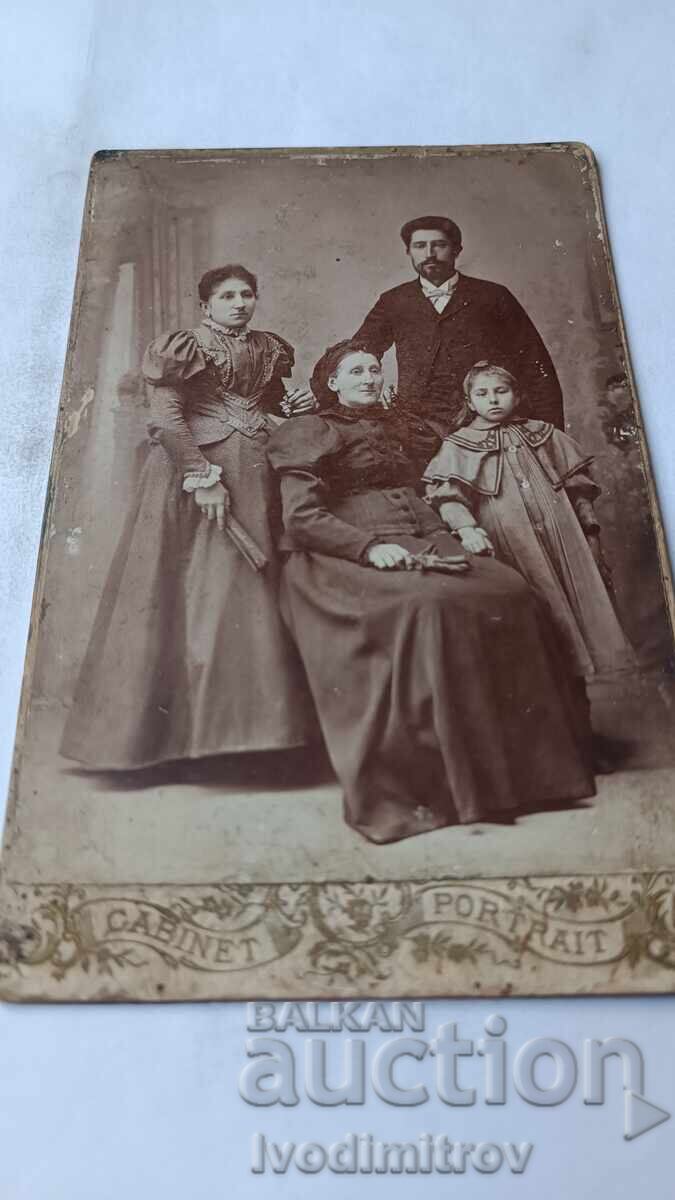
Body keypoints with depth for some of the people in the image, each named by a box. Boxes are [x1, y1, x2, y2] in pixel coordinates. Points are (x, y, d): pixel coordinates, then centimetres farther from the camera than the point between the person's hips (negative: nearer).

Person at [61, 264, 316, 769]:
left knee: (252, 585, 5)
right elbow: (166, 416, -13)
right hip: (193, 467, -6)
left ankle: (245, 721, 14)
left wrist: (292, 405, 5)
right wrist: (203, 477, -22)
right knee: (195, 588, -7)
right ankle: (175, 722, 3)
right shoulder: (186, 347, -3)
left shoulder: (269, 348, 16)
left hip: (253, 475, 6)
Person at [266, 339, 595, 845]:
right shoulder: (309, 432, 7)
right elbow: (301, 518, -6)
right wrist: (371, 546, -19)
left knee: (509, 591, -19)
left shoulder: (389, 428, 28)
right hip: (345, 558, -6)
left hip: (413, 549, 6)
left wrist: (444, 537, 3)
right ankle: (412, 786, -31)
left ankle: (524, 764, -19)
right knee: (426, 606, -36)